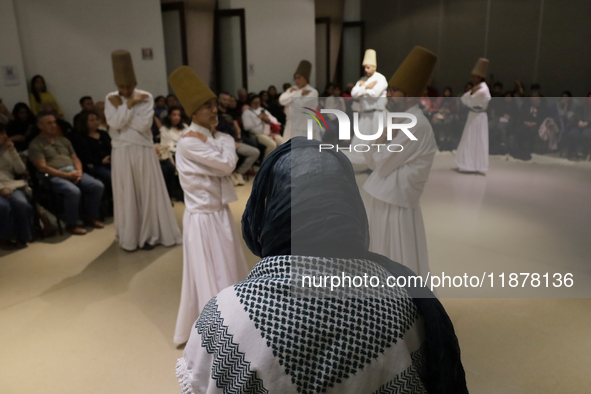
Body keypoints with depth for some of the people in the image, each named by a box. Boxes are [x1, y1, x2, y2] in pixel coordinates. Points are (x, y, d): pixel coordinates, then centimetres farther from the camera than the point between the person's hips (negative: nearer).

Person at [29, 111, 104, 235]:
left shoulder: (63, 140, 24)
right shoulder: (35, 145, 3)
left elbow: (75, 159, 21)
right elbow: (42, 167, -8)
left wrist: (79, 171, -3)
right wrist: (66, 175, -15)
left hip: (74, 172, 6)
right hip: (55, 176, -6)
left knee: (98, 186, -16)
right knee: (74, 191, -36)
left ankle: (91, 217, 1)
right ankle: (72, 224, -15)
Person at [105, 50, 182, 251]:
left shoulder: (145, 97, -3)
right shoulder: (110, 99, 1)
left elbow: (143, 124, -16)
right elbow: (114, 123, -15)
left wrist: (122, 106, -13)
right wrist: (129, 104, -15)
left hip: (144, 151, 0)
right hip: (122, 153, 1)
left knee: (148, 192, 5)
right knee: (126, 195, 6)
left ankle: (149, 234, 18)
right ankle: (129, 237, 17)